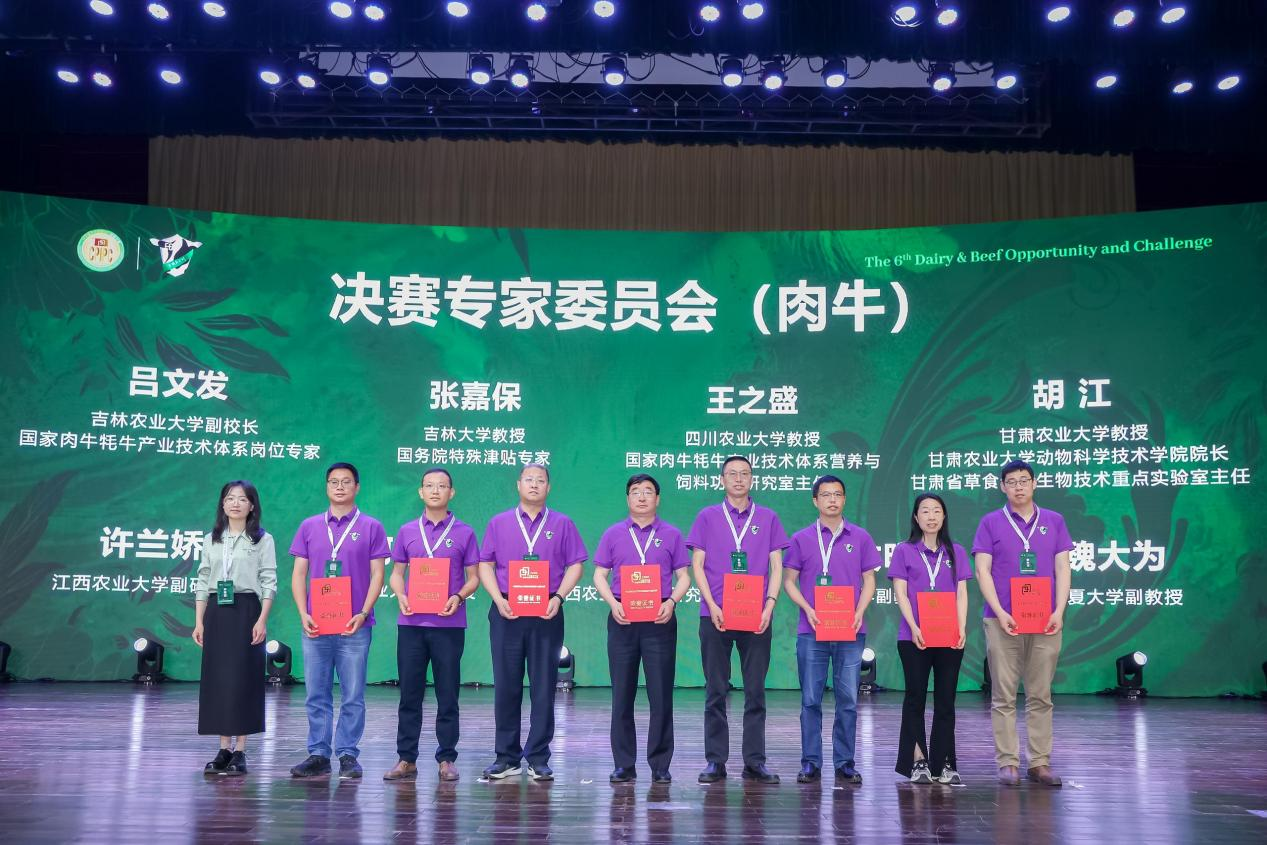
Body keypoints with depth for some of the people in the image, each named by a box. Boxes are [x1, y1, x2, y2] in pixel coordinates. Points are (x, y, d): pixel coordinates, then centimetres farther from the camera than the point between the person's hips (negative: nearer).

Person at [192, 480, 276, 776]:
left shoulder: (263, 540, 1)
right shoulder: (211, 540, 12)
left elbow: (269, 582, -4)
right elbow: (202, 582, 11)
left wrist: (262, 620, -12)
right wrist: (199, 621, 4)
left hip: (246, 611, -4)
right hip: (216, 613, 4)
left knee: (243, 679, -3)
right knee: (216, 679, 3)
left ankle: (240, 752, 3)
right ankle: (224, 749, 11)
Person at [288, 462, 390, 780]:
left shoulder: (370, 527, 4)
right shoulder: (309, 526, 11)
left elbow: (377, 575, 0)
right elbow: (298, 574, 9)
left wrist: (363, 614, -11)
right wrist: (303, 613, -3)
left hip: (354, 626, -2)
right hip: (316, 625, 2)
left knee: (352, 695, 1)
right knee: (317, 694, 7)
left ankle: (348, 756, 10)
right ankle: (318, 755, 14)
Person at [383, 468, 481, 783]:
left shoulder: (464, 533, 4)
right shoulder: (407, 531, 10)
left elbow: (473, 577, 4)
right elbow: (396, 573, 12)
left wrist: (459, 597, -15)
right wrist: (400, 596, -8)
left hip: (449, 624, -2)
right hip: (411, 623, 2)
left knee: (448, 695, 4)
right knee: (409, 693, 5)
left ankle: (446, 759, 13)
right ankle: (406, 759, 13)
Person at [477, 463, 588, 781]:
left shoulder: (561, 524, 8)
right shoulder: (499, 523, 10)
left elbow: (575, 565, 5)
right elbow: (485, 565, 7)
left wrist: (559, 597, -10)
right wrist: (499, 600, -7)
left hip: (546, 614, -1)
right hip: (507, 612, 1)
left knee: (544, 687, 2)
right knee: (506, 685, 4)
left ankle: (538, 759, 10)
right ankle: (506, 757, 13)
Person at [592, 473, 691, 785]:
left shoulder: (671, 535, 8)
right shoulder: (613, 534, 10)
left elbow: (683, 577, 7)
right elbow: (600, 575, 9)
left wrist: (671, 602, -12)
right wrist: (613, 603, -9)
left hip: (660, 621, -1)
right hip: (622, 620, 1)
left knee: (661, 695, 0)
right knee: (622, 695, 4)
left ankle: (660, 764, 9)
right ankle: (624, 764, 12)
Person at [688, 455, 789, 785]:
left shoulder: (768, 518, 9)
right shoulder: (707, 517, 8)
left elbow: (776, 567, 7)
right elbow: (697, 566, 4)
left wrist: (769, 605, -7)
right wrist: (712, 606, -7)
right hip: (715, 616, 0)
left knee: (755, 690, 3)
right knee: (716, 691, 3)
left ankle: (754, 761, 10)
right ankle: (715, 761, 9)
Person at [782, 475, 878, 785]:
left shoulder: (860, 537, 8)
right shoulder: (802, 538, 6)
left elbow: (869, 579, 10)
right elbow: (789, 580, 6)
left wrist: (860, 612, -6)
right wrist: (807, 609, -9)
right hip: (812, 631, -1)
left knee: (848, 699, 3)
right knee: (811, 699, 2)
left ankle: (845, 762, 12)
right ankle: (811, 762, 10)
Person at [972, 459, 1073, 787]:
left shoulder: (1054, 521, 11)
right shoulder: (991, 522, 5)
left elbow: (1062, 570, 8)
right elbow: (982, 571, 0)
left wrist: (1059, 611, -5)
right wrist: (1000, 612, -11)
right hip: (1004, 621, -2)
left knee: (1040, 696, 5)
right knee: (1004, 696, 0)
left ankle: (1040, 763, 12)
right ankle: (1008, 763, 6)